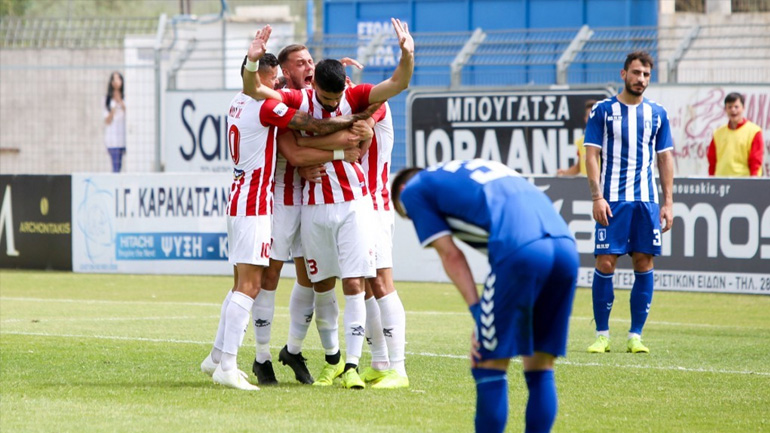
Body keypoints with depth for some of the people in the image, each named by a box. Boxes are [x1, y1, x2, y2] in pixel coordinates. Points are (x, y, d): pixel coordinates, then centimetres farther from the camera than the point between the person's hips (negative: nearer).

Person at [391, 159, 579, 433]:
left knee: (489, 367, 4)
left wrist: (478, 313, 8)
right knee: (540, 369, 14)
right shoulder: (481, 167, 38)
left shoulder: (413, 189, 20)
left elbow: (451, 256, 9)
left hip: (520, 251, -6)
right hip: (566, 245, 7)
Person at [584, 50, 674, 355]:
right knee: (605, 263, -6)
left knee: (644, 264, 0)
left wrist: (668, 202, 6)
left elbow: (665, 158, 13)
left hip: (647, 200, 3)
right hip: (612, 200, -3)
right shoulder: (603, 110, 2)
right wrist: (597, 197, -10)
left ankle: (635, 336, 6)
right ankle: (602, 335, 2)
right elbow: (591, 156, 0)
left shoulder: (657, 114, 10)